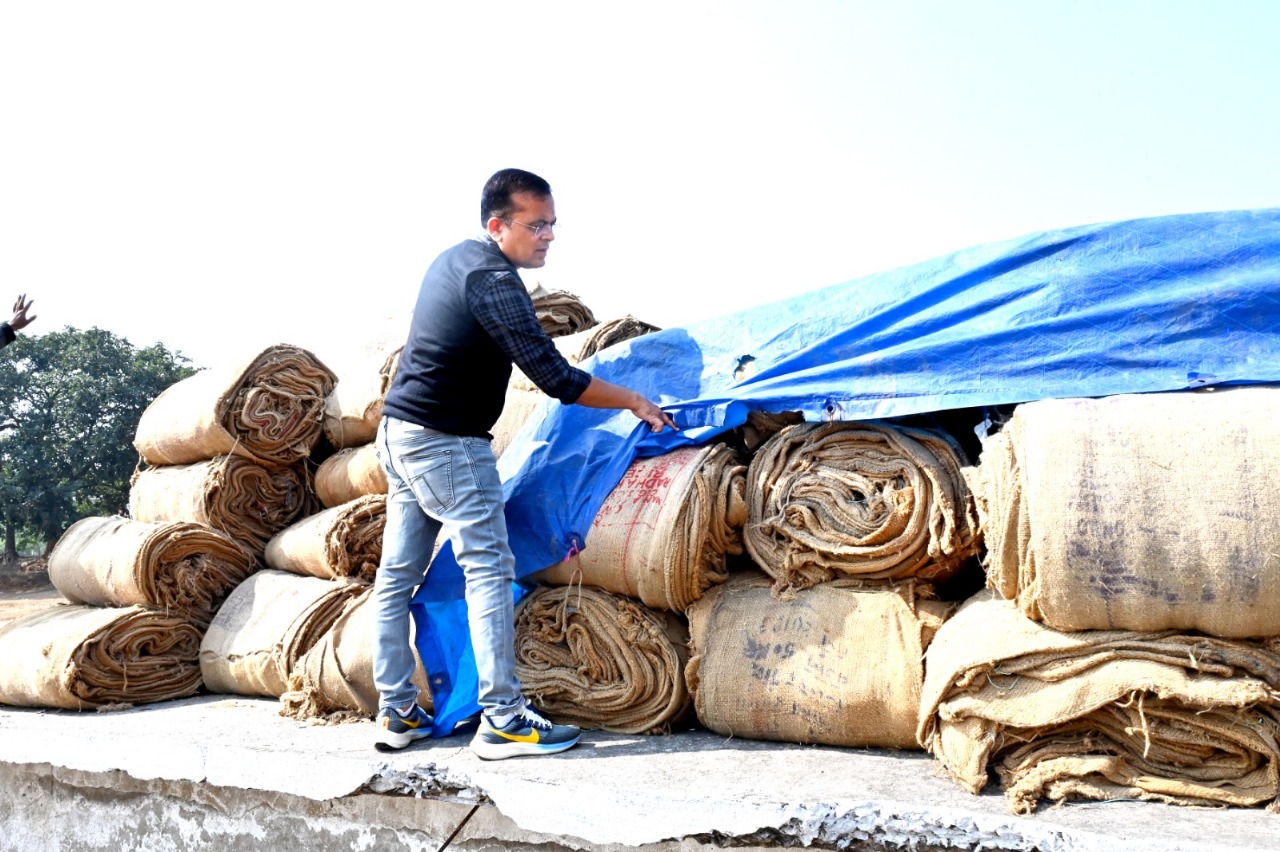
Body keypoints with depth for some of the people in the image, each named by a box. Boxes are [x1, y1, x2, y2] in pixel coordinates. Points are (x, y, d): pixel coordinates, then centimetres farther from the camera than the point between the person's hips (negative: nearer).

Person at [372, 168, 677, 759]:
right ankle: (502, 719, -5)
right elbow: (555, 378, -22)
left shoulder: (453, 260, 11)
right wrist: (633, 401, -13)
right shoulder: (491, 279, -18)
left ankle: (395, 713, 18)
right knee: (488, 567, -7)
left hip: (400, 432, 10)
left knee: (397, 574, 10)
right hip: (446, 444, -10)